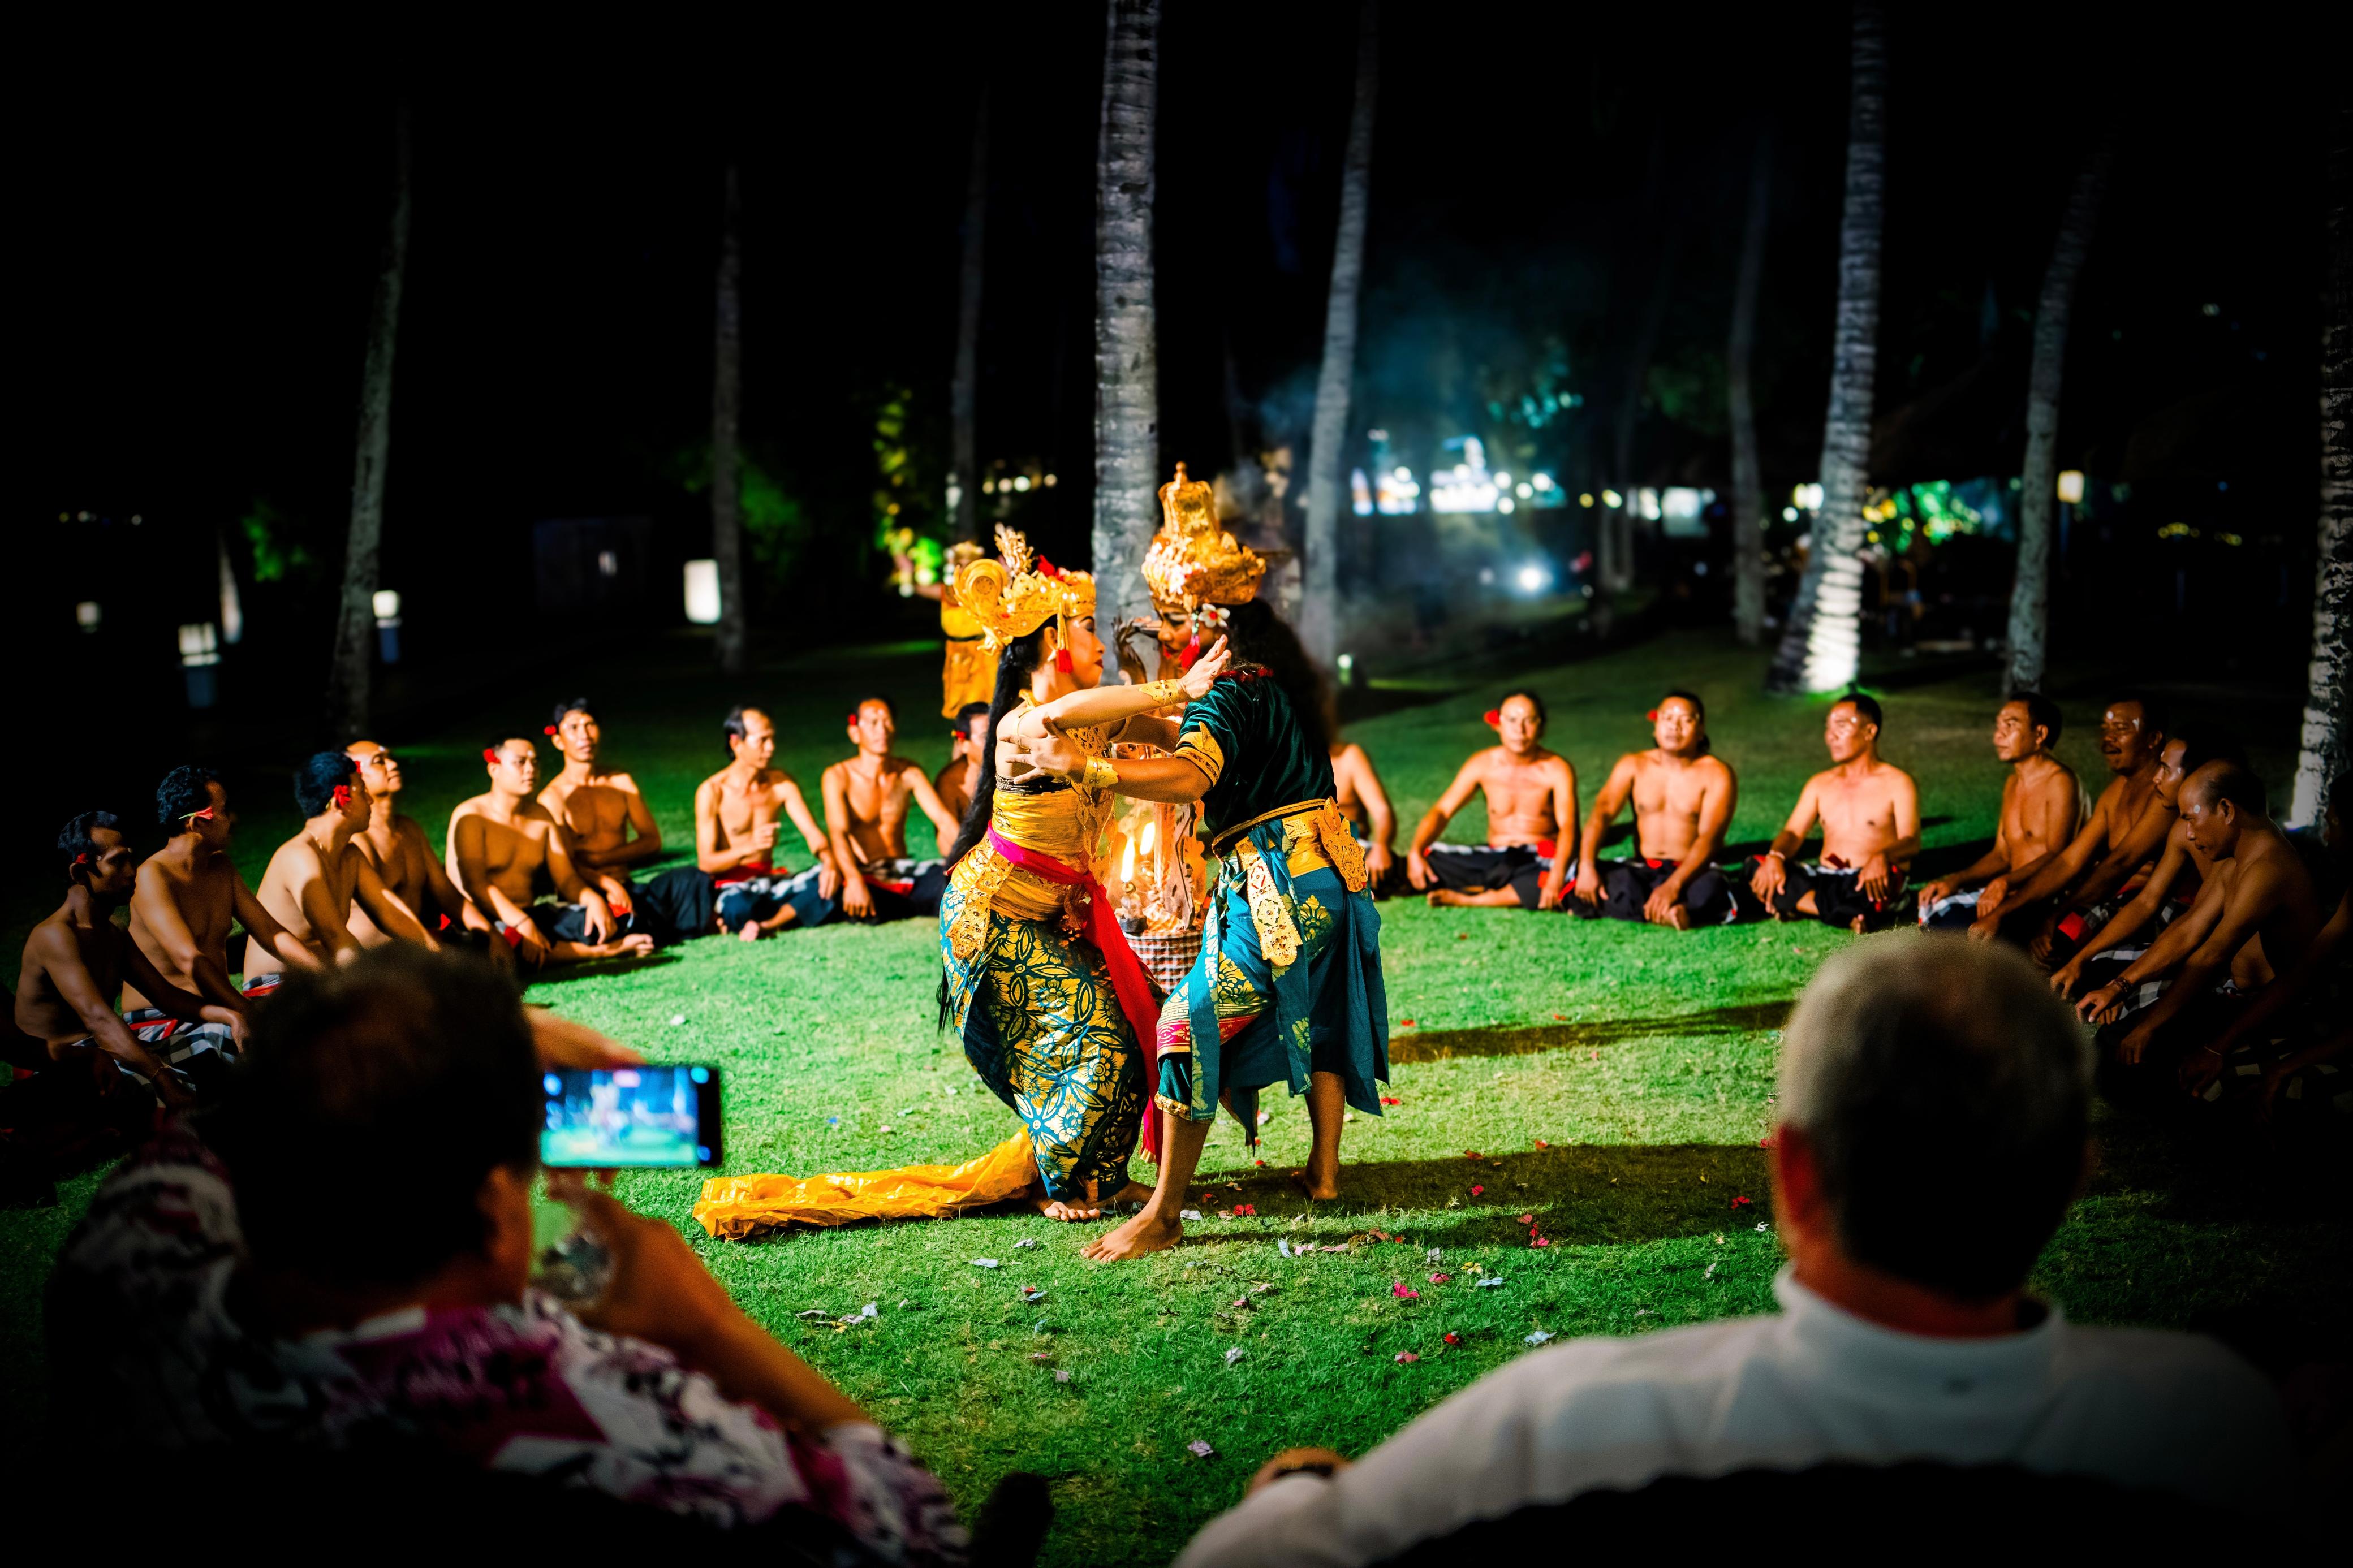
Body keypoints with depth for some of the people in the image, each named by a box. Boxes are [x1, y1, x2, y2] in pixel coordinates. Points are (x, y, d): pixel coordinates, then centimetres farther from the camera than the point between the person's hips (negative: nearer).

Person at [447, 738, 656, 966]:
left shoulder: (541, 817, 14)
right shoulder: (471, 816, -7)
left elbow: (566, 877, 8)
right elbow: (475, 883, -19)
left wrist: (593, 899, -16)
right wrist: (521, 922, -33)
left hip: (530, 913, 7)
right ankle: (598, 951, -33)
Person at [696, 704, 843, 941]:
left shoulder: (781, 783, 5)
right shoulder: (711, 792, -10)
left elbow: (812, 833, -3)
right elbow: (706, 863, -15)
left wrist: (829, 862, -26)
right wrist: (749, 847, -33)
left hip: (769, 880, 5)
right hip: (730, 887, -5)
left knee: (828, 881, -23)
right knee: (738, 907, -42)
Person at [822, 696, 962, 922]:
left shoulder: (908, 773, 7)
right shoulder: (838, 776, -5)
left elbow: (943, 818, -4)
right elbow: (838, 833, -20)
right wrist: (854, 881, -39)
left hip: (905, 874, 2)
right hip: (865, 878, -2)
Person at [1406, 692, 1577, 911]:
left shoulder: (1556, 769, -9)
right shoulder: (1483, 764, 1)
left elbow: (1567, 826, -22)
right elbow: (1442, 811, 1)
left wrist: (1557, 875, -41)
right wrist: (1415, 851, -18)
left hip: (1540, 861, -3)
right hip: (1493, 861, 3)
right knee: (1425, 859, -20)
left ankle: (1467, 900, -26)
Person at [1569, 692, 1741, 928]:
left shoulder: (1716, 774, -4)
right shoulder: (1633, 766, 7)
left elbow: (1709, 838, -16)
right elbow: (1602, 812, -6)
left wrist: (1673, 886, -33)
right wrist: (1587, 867, -26)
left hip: (1692, 873, -4)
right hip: (1643, 871, 4)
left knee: (1709, 889, -38)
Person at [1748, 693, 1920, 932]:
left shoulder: (1897, 783, 1)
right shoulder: (1820, 783, 18)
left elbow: (1911, 843, -12)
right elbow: (1793, 832, 9)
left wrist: (1882, 858, -37)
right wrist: (1775, 857, -16)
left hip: (1868, 882, -6)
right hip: (1824, 881, 6)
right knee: (1757, 869, -22)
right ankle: (1852, 916, -26)